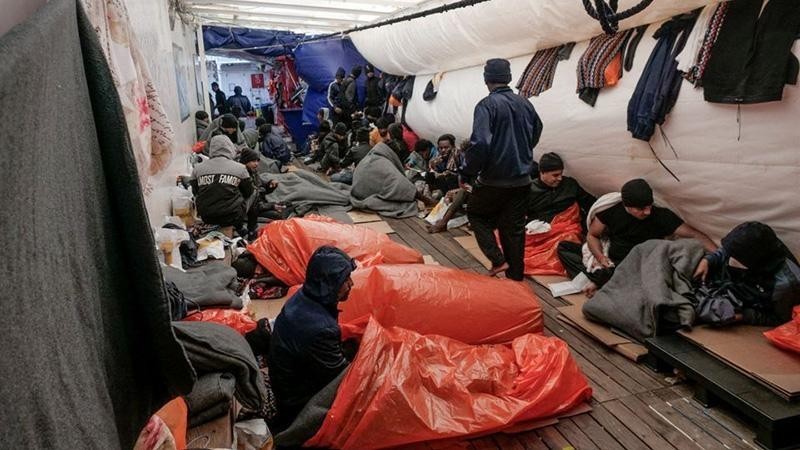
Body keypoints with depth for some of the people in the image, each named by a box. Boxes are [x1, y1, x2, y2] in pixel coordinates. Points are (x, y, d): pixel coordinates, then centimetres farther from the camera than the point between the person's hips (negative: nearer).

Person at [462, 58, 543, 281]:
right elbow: (536, 134, 19)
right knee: (515, 228, 13)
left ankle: (498, 260, 4)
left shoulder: (487, 105, -15)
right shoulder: (525, 104, 6)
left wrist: (468, 171, -13)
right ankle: (515, 275, 20)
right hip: (522, 179, 6)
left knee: (476, 213, 17)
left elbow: (480, 143, -25)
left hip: (495, 179, -5)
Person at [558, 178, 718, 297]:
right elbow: (592, 235, 1)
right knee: (563, 247, -11)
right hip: (609, 260, 4)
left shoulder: (661, 216, -13)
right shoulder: (611, 209, -8)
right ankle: (599, 279, -26)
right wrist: (601, 257, -17)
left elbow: (695, 235, -15)